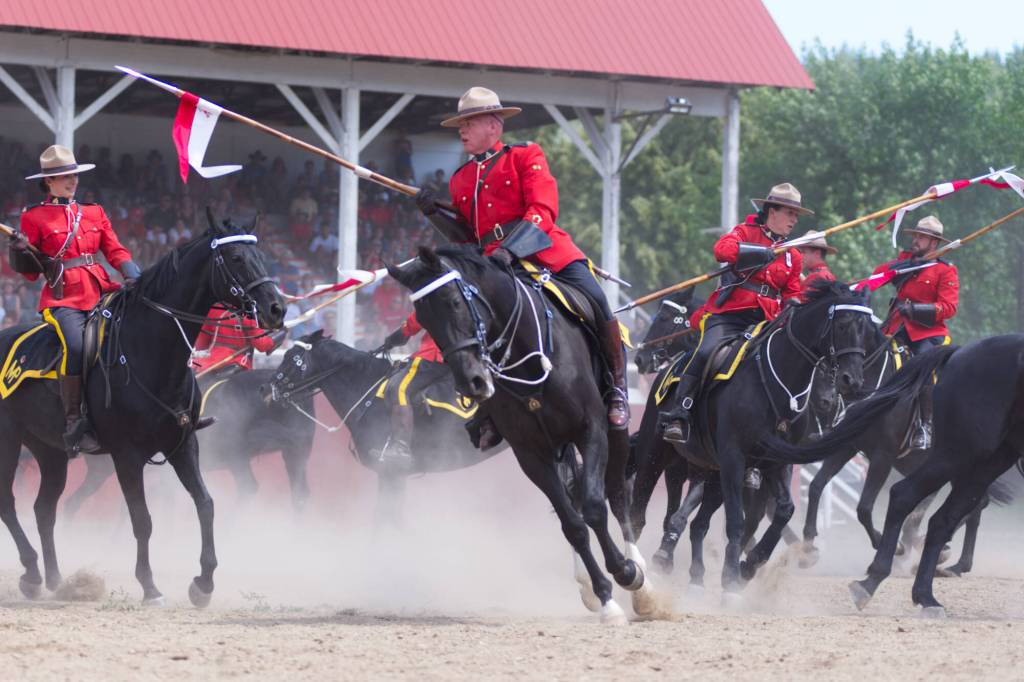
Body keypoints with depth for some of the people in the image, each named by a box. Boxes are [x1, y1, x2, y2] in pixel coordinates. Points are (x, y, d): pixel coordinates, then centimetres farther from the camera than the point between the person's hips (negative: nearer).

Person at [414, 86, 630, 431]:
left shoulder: (525, 157, 4)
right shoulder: (460, 180, 20)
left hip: (546, 253, -4)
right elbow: (466, 237, 21)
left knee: (596, 302, -22)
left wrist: (509, 248, -25)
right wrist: (435, 213, 4)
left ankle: (617, 389, -3)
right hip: (495, 263, 4)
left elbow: (543, 210, -10)